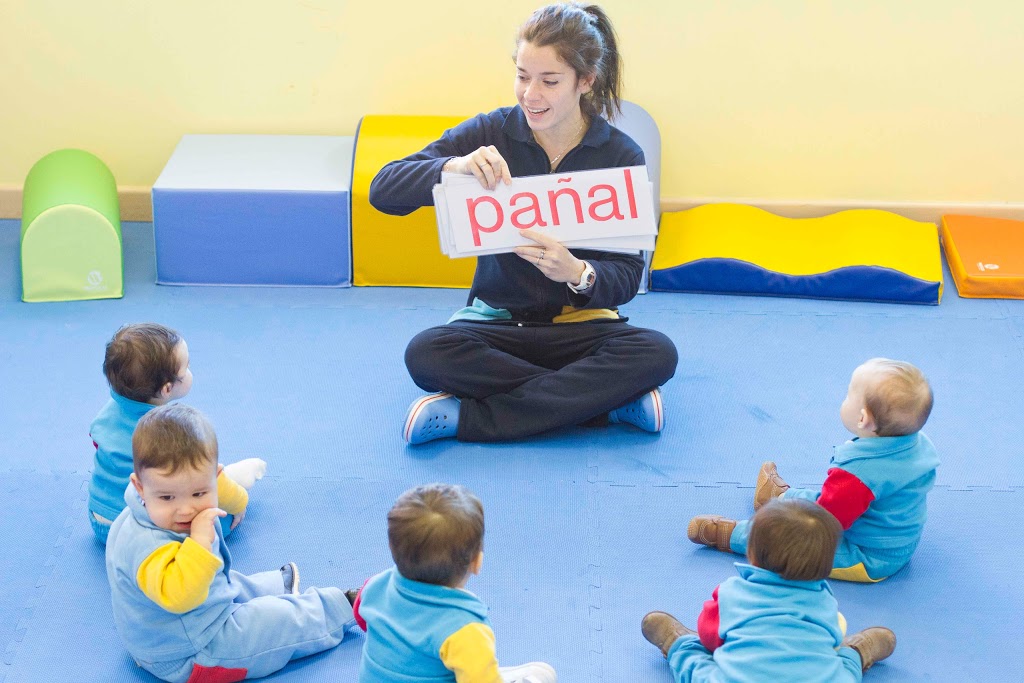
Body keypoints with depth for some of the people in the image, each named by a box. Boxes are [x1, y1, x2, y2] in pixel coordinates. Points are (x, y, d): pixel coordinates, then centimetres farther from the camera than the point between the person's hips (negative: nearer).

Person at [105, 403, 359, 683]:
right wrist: (201, 540, -54)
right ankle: (342, 607, 26)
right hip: (186, 658, -10)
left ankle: (280, 587, 64)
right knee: (282, 619, 2)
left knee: (237, 584, 35)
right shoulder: (147, 545, -41)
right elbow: (177, 595, -53)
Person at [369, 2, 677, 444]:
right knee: (425, 353, -32)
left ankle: (465, 419, -28)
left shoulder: (621, 156, -4)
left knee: (657, 354, -31)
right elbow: (383, 190, -10)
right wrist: (453, 167, -30)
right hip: (496, 320, 0)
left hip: (582, 324, 0)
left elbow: (628, 278, -6)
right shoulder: (490, 134, -3)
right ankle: (605, 402, -24)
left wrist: (578, 273, -30)